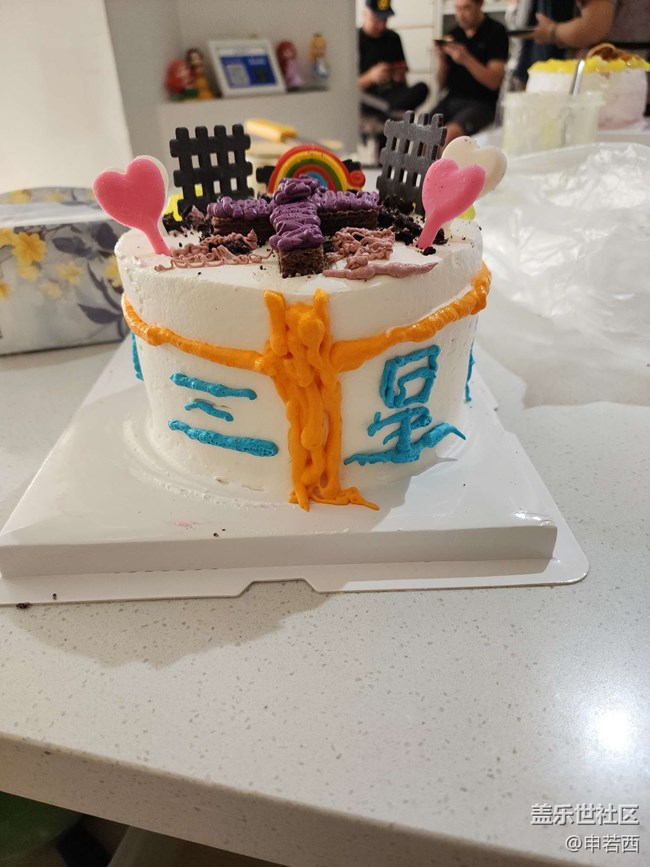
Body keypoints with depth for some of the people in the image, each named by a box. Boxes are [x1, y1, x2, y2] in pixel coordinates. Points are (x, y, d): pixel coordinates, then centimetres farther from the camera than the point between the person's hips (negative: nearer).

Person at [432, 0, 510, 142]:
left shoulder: (496, 32, 0)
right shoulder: (454, 34, 13)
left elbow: (494, 82, -10)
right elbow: (442, 83, 15)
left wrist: (466, 59, -20)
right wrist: (442, 59, -5)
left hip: (482, 103, -5)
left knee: (451, 133, -32)